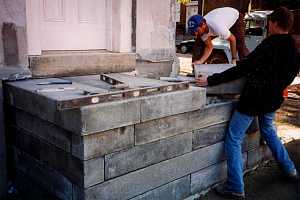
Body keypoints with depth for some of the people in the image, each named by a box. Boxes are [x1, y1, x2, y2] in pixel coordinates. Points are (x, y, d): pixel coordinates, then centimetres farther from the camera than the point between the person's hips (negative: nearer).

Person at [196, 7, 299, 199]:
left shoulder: (269, 46, -21)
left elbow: (240, 70, -25)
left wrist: (210, 80, -22)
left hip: (253, 100, -8)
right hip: (273, 100, 8)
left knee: (233, 140, 0)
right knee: (269, 132, 31)